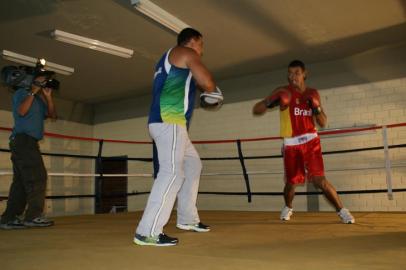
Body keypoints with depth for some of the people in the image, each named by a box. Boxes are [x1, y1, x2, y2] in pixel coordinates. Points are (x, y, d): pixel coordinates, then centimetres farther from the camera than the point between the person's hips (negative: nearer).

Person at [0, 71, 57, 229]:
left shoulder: (40, 100, 24)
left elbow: (53, 115, 15)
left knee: (21, 181, 4)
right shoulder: (22, 93, 2)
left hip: (28, 142, 8)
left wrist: (48, 97, 6)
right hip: (23, 139, -8)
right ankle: (33, 216, -16)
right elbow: (21, 111, -14)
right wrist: (33, 92, -7)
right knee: (37, 177, -15)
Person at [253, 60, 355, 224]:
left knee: (319, 180, -12)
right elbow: (256, 110, -12)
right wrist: (270, 101, -30)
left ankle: (341, 210, 6)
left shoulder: (313, 93, 3)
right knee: (291, 182, 12)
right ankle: (288, 208, 41)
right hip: (291, 144, 0)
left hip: (310, 141, 1)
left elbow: (323, 123, 5)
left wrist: (317, 107, -13)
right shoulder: (283, 92, -6)